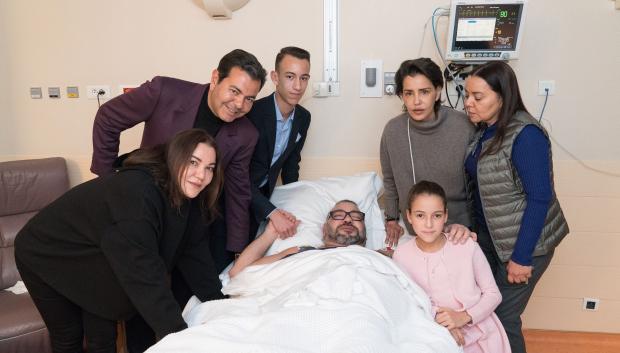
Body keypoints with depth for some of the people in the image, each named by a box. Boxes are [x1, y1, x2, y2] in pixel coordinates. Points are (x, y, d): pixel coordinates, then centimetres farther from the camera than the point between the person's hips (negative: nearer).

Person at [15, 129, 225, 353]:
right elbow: (144, 271, -41)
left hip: (93, 260, 6)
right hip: (47, 255, -6)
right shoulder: (136, 191, -38)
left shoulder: (183, 198, -12)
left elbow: (195, 254, -8)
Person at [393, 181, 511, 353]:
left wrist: (465, 316, -16)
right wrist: (440, 323, -16)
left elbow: (493, 294, -1)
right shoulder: (401, 256, -9)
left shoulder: (468, 246, -11)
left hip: (482, 333, 0)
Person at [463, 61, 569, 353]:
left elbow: (540, 197, -21)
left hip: (523, 242, -7)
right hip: (488, 235, 7)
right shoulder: (482, 129, 1)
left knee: (502, 317, 3)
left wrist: (522, 257, -19)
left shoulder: (525, 135, -22)